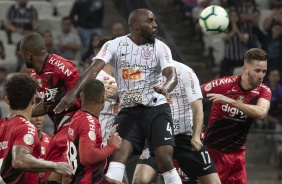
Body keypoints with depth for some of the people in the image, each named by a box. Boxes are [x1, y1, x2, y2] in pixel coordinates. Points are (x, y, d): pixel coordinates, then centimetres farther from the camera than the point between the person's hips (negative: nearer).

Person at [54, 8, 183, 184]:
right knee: (119, 153, -16)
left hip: (156, 109, -1)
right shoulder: (115, 45, -4)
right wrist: (74, 92, -32)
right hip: (129, 110, 1)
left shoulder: (160, 47, -4)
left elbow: (172, 75, -18)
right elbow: (94, 69, -16)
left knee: (166, 160, -11)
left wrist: (165, 88, -43)